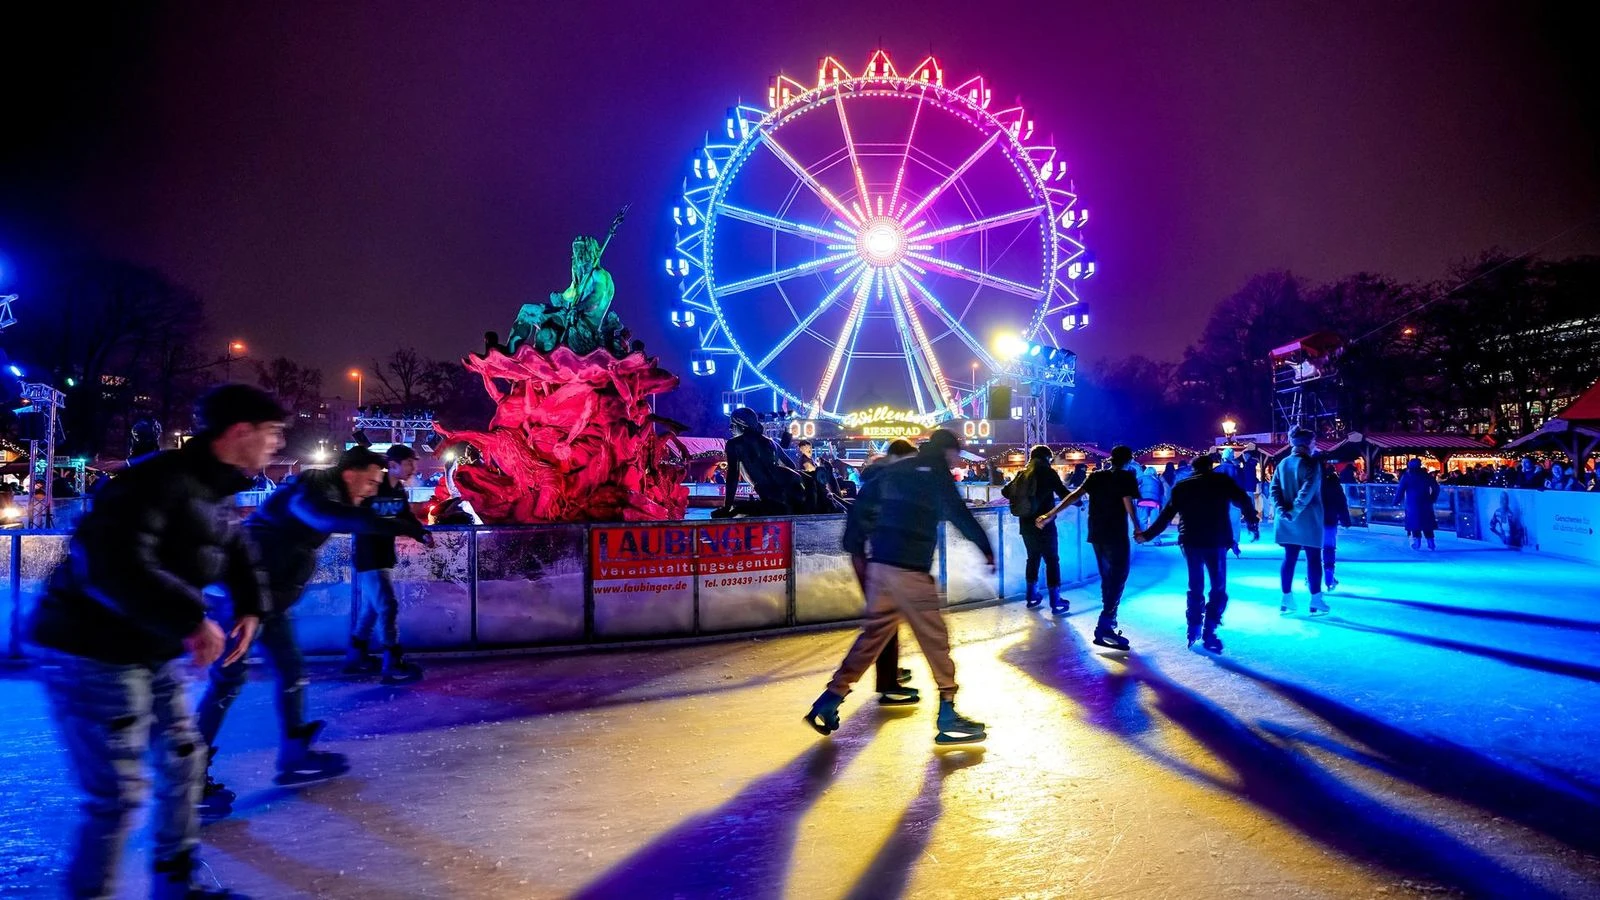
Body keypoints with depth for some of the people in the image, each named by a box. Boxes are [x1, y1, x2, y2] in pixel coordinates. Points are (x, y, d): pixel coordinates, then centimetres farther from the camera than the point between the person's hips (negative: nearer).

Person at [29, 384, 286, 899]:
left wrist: (249, 607, 6)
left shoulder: (219, 492, 7)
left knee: (183, 760, 16)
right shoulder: (159, 480, -24)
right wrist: (191, 620, -32)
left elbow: (235, 551, 23)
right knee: (118, 793, -4)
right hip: (94, 652, -10)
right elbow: (112, 564, -36)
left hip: (154, 651, 10)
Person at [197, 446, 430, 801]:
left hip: (270, 594, 10)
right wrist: (397, 526, -53)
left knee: (291, 669, 12)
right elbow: (335, 517, -44)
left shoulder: (327, 492, 10)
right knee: (228, 679, -6)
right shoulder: (312, 489, -22)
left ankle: (294, 757, 21)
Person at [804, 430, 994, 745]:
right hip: (910, 570, -7)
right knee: (935, 640, 2)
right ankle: (947, 718, 7)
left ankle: (829, 702, 14)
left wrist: (854, 547, 22)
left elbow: (862, 504, 17)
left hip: (879, 566, 7)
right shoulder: (936, 474, -4)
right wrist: (987, 550, -5)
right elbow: (959, 515, -12)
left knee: (873, 634, 15)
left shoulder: (895, 470, 16)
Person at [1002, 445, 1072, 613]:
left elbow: (1005, 491, 12)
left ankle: (1032, 597, 24)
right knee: (1052, 560, 1)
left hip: (1025, 523, 5)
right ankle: (1055, 602, 2)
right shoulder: (1047, 472, -5)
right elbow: (1063, 492, -6)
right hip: (1044, 523, -5)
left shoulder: (1022, 473, 8)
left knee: (1033, 558, 18)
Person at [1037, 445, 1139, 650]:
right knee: (1117, 579, -6)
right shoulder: (1126, 477, -5)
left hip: (1097, 534, 6)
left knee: (1107, 578, 19)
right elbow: (1128, 504, -17)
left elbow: (1074, 496, -1)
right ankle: (1103, 629, -15)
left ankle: (1109, 621, 28)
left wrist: (1051, 515, -4)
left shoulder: (1096, 475, 9)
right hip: (1116, 536, -6)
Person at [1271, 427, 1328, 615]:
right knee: (1314, 559, 3)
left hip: (1287, 521, 6)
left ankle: (1287, 600, 11)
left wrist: (1283, 510, -8)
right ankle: (1316, 601, 6)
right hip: (1308, 519, -6)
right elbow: (1307, 491, -22)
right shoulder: (1311, 463, -10)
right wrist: (1294, 511, -18)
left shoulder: (1283, 463, 8)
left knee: (1289, 558, 10)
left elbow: (1274, 489, -1)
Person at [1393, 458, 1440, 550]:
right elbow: (1436, 488, 9)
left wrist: (1396, 502, -1)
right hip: (1426, 504, 3)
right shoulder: (1427, 475, 7)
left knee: (1414, 523, 3)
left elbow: (1400, 490, -7)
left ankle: (1417, 542, -2)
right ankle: (1431, 544, 7)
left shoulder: (1407, 477, -3)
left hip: (1412, 505, -3)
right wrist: (1432, 499, 15)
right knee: (1427, 525, 8)